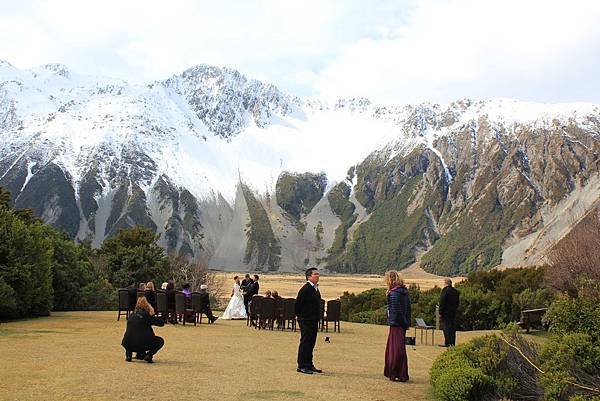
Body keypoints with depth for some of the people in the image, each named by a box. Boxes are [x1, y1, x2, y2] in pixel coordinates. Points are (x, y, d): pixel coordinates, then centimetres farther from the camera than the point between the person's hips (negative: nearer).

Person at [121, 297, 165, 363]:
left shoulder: (132, 315, 14)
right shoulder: (146, 314, -3)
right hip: (142, 344, -6)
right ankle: (148, 355, -5)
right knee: (160, 341, 17)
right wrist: (152, 315, 11)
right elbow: (161, 323, -1)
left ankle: (128, 354, 17)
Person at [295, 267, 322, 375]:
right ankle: (302, 366, 3)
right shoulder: (305, 289, -17)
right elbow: (298, 303, -15)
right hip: (305, 320, -9)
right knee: (305, 342, -4)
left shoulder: (316, 288, 12)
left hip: (314, 320, 9)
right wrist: (298, 315, -5)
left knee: (311, 343, 13)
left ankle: (309, 365, 22)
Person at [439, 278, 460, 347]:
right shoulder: (456, 291, 11)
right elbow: (458, 302, 17)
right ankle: (453, 343, 13)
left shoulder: (445, 290, -13)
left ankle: (448, 343, -9)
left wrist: (440, 313, -12)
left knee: (446, 327, -6)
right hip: (453, 312, 7)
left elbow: (442, 303, -15)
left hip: (446, 312, -7)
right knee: (453, 327, 10)